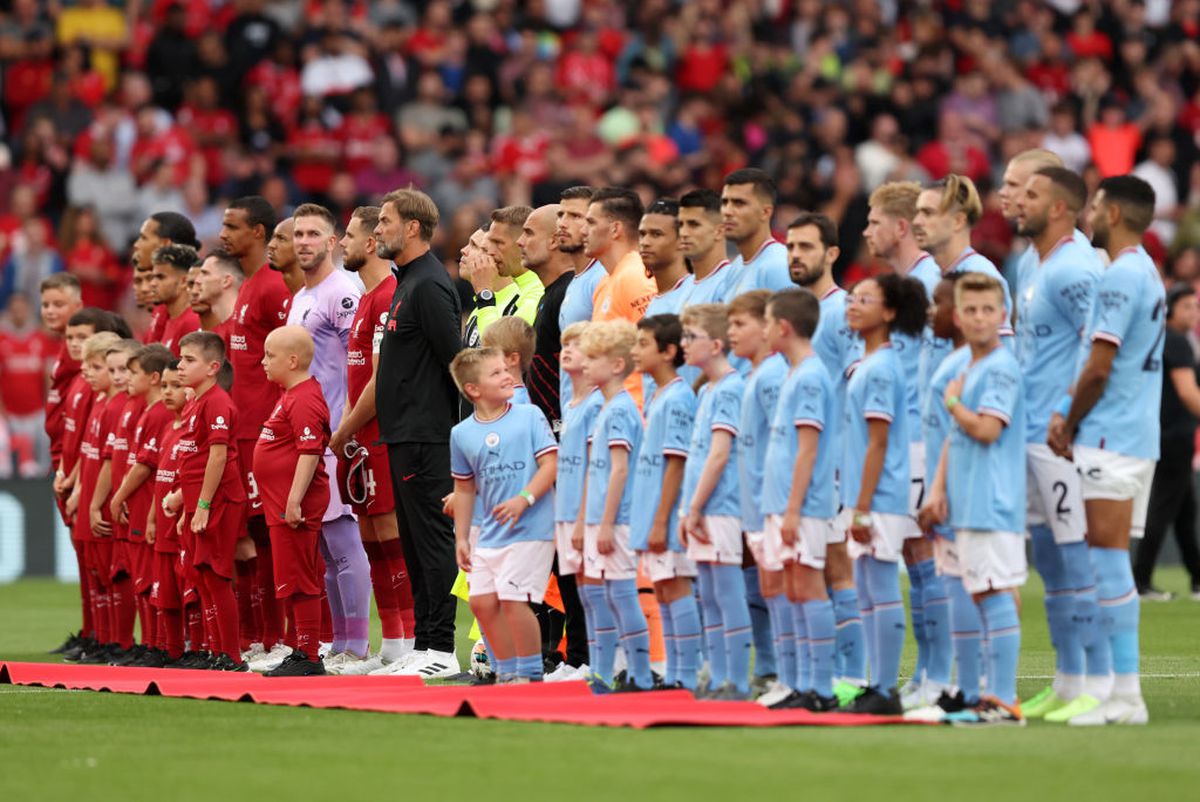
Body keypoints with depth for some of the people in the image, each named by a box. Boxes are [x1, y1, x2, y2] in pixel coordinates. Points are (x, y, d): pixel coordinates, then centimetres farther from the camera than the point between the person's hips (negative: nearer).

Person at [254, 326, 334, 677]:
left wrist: (294, 501, -26)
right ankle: (304, 653, 19)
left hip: (295, 509, -11)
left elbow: (309, 452, -24)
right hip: (281, 504, 11)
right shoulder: (292, 395, 16)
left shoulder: (303, 401, -17)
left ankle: (308, 657, -3)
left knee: (298, 582, -6)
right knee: (295, 582, 14)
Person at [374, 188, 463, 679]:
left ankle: (440, 648, -9)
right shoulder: (408, 282, 18)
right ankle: (424, 644, 15)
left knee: (432, 537, -9)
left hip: (426, 436, -11)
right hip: (406, 435, 11)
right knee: (416, 542, 11)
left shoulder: (429, 285, -14)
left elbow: (455, 361, -18)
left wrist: (457, 430, -16)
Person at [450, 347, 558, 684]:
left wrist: (524, 499, -20)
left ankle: (531, 674, 0)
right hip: (490, 534, 5)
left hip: (531, 528, -5)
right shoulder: (462, 434, 8)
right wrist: (461, 537, 14)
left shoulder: (530, 415, -3)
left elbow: (550, 465, -7)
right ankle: (508, 672, 20)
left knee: (513, 599, -13)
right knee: (482, 601, 5)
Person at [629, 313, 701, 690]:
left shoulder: (678, 398, -13)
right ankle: (673, 675, 16)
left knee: (675, 586, -7)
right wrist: (648, 519, 17)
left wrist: (661, 520, -19)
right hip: (650, 514, 10)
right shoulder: (653, 398, 15)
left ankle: (689, 676, -5)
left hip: (668, 516, -9)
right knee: (662, 590, 11)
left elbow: (676, 462, -17)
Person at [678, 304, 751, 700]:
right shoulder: (706, 391, 17)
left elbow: (719, 455, -17)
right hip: (703, 513, 10)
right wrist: (689, 510, 13)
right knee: (710, 600, 11)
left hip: (721, 508, -10)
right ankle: (718, 680, 15)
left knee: (729, 596, -7)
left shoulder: (730, 389, -12)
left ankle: (738, 683, -5)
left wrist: (696, 508, -16)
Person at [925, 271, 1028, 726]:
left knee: (997, 596, -10)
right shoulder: (967, 370, 18)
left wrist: (952, 400, -5)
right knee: (985, 599, 11)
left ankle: (1004, 702, -11)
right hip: (968, 505, 10)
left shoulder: (1002, 368, -11)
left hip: (994, 505, -10)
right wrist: (939, 488, 12)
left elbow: (987, 428, -20)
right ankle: (998, 694, 16)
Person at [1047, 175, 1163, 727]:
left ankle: (1124, 695, -8)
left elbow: (1099, 368, -18)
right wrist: (1068, 415, 7)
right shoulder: (1145, 273, 17)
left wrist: (1069, 427, -5)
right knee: (1099, 563, 12)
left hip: (1111, 439, -10)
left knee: (1108, 563, -8)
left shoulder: (1120, 277, -15)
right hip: (1136, 437, 10)